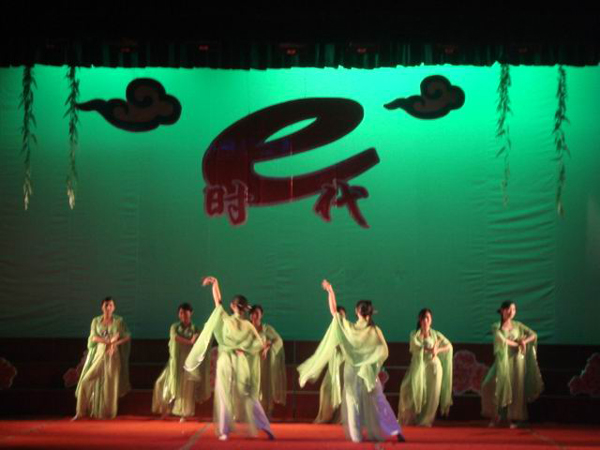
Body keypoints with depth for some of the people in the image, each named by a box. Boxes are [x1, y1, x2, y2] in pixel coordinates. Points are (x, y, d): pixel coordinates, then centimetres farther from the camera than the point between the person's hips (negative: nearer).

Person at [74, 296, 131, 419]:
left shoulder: (119, 321, 4)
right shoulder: (96, 321, 6)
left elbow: (127, 337, 1)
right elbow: (93, 337, -6)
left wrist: (115, 343, -14)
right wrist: (109, 341, -17)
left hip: (113, 355, -1)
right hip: (98, 354, 1)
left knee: (110, 385, -3)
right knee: (86, 381, -6)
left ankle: (108, 413, 7)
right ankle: (81, 412, 1)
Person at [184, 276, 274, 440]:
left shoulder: (225, 320, -5)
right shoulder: (248, 326, -1)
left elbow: (217, 300, 2)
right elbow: (261, 345, -4)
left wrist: (215, 283, 13)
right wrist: (243, 348, 5)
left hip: (226, 362, -1)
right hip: (242, 363, 1)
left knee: (225, 397, 5)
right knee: (249, 397, 7)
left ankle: (224, 431, -1)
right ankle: (265, 428, 3)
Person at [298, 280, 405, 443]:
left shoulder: (349, 327, -9)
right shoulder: (375, 330, -9)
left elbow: (333, 311, -2)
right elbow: (383, 352, -7)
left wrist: (330, 292, 2)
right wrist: (374, 364, 9)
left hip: (351, 371, 0)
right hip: (368, 371, 0)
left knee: (353, 403, 8)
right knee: (376, 402, 5)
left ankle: (356, 435, 4)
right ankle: (394, 431, 4)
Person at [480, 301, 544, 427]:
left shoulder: (517, 325, 8)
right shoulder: (496, 327, 0)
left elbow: (533, 335, 5)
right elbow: (501, 340, -17)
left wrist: (524, 342, -13)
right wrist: (517, 344, -11)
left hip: (516, 360, 2)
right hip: (502, 360, -2)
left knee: (516, 389, -1)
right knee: (489, 385, -15)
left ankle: (513, 419, 8)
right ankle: (496, 416, 2)